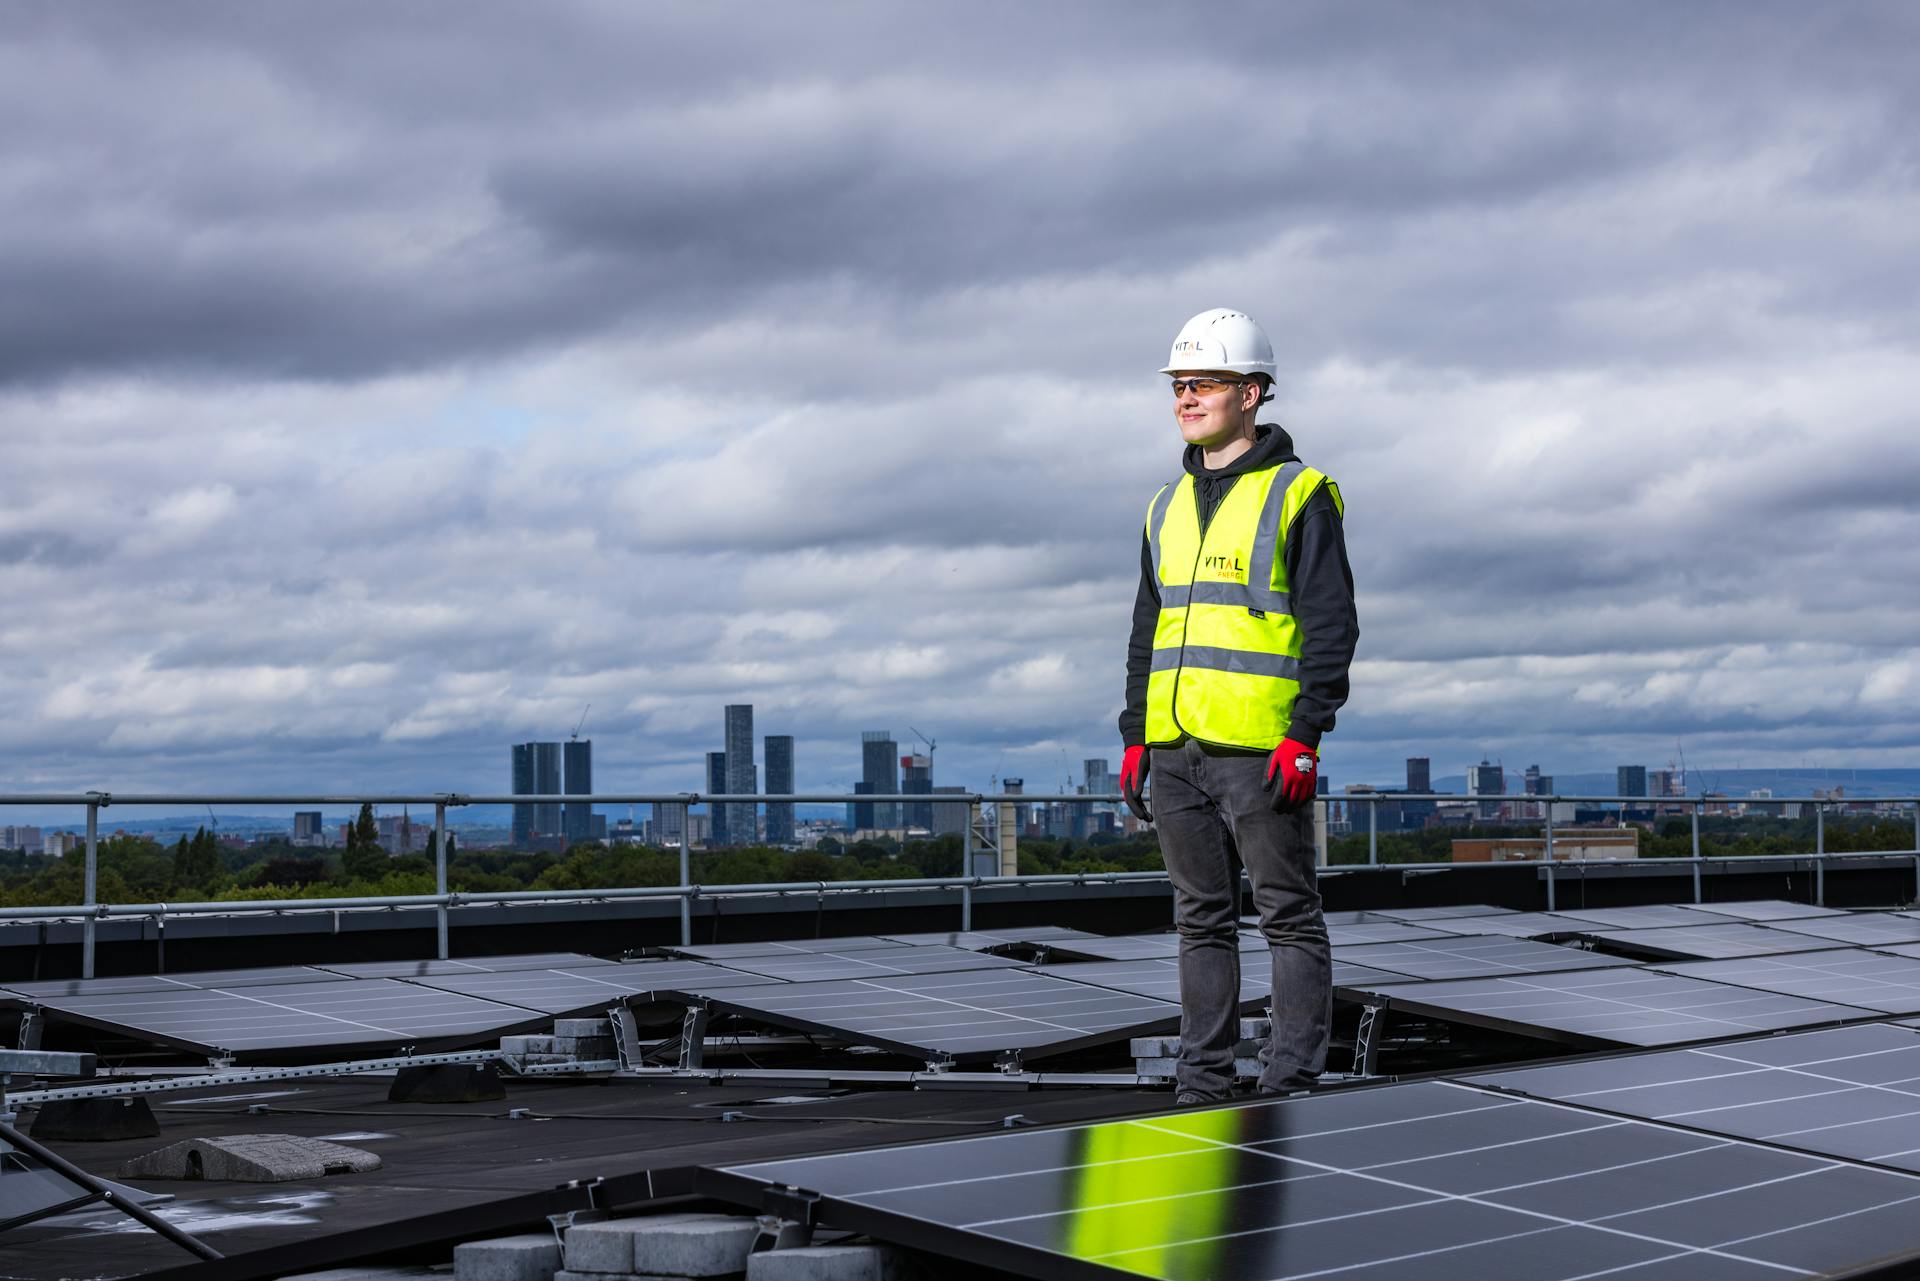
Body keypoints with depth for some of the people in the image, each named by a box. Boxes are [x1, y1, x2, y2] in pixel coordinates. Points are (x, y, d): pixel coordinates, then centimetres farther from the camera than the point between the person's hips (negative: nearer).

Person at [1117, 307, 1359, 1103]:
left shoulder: (1298, 495, -2)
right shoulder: (1169, 507, 17)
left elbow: (1332, 624, -7)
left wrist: (1306, 735, -15)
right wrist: (1134, 736, 14)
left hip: (1259, 749, -6)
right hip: (1176, 748, 6)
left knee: (1288, 914, 0)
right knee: (1201, 919, 10)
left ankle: (1292, 1082, 5)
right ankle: (1202, 1083, 15)